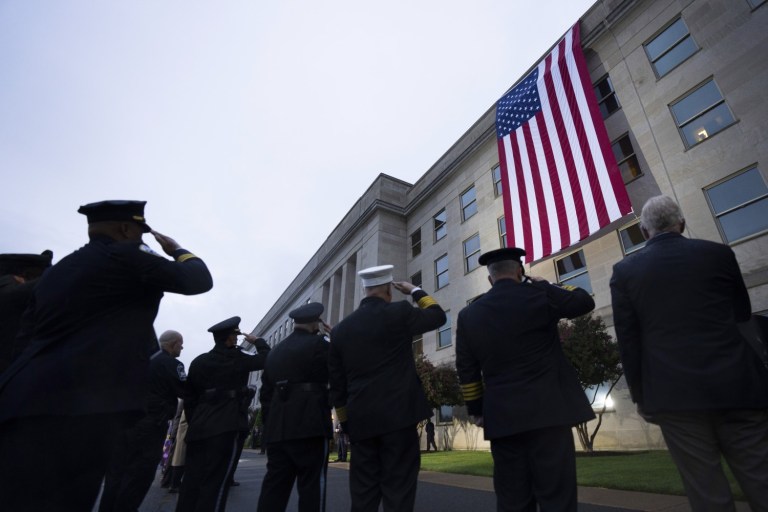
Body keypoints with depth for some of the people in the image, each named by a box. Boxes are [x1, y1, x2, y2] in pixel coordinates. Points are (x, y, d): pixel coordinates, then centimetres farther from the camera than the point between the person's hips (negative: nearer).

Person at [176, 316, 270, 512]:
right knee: (215, 483, -3)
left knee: (191, 482, 10)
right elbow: (267, 359, 3)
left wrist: (193, 424, 20)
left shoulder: (199, 361, 11)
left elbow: (189, 398, 14)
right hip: (226, 427, -6)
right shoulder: (236, 359, -5)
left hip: (199, 428, 6)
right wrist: (257, 341, 16)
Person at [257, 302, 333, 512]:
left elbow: (265, 393, 17)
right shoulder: (317, 343, -7)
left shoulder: (275, 351, 15)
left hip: (277, 428, 7)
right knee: (311, 485, 1)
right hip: (309, 425, -7)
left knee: (274, 485, 10)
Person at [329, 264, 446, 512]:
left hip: (360, 420, 5)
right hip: (398, 414, -4)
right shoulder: (398, 312, -7)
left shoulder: (340, 328, 6)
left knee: (363, 491, 13)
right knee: (398, 488, 2)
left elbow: (337, 383, 10)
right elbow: (438, 316, 9)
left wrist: (345, 422, 19)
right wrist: (415, 291, 19)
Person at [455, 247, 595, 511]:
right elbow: (585, 301, 12)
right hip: (547, 411, -3)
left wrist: (476, 410, 15)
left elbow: (466, 370, 7)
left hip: (501, 418, 3)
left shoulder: (468, 314, 5)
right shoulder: (539, 294, -5)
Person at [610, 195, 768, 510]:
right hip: (736, 387, 2)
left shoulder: (624, 271, -2)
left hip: (674, 394, -2)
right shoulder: (719, 253, 4)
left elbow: (628, 340, -1)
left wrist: (639, 395, 7)